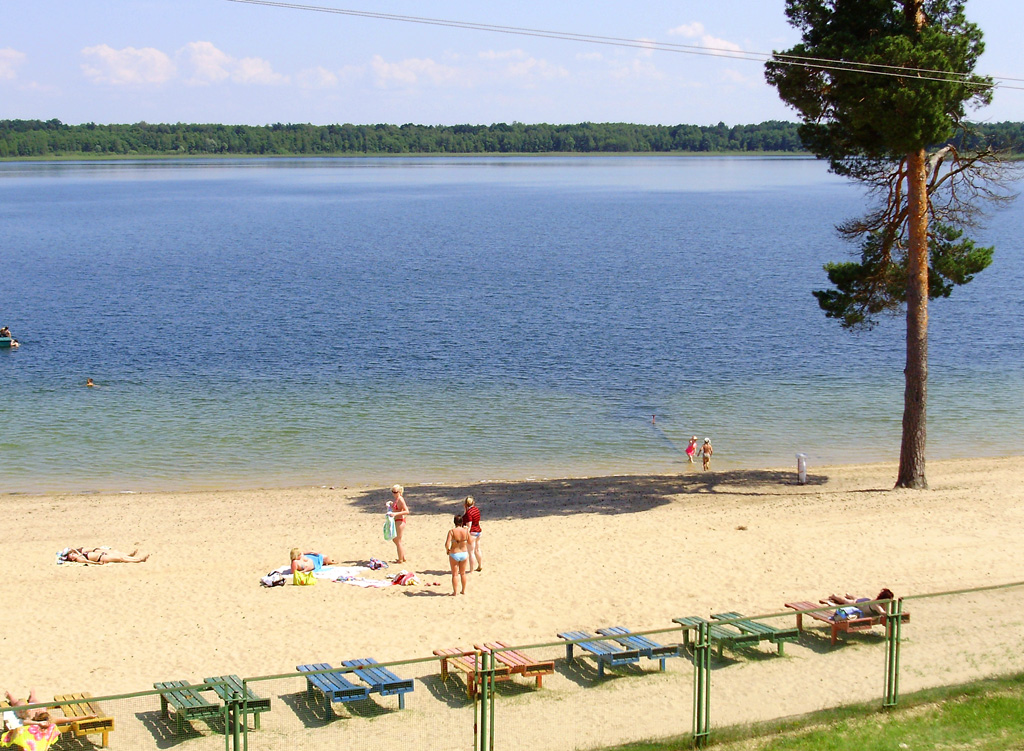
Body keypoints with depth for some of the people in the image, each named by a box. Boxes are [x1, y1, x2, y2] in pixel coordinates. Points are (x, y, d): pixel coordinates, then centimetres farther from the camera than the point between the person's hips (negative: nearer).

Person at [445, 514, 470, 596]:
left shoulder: (452, 531, -18)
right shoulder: (466, 531, -10)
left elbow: (447, 544, -22)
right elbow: (469, 542, 5)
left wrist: (447, 550, -1)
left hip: (454, 554, -3)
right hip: (464, 553, 3)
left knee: (455, 574, 10)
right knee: (463, 573, 20)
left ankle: (455, 592, 15)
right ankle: (463, 590, 30)